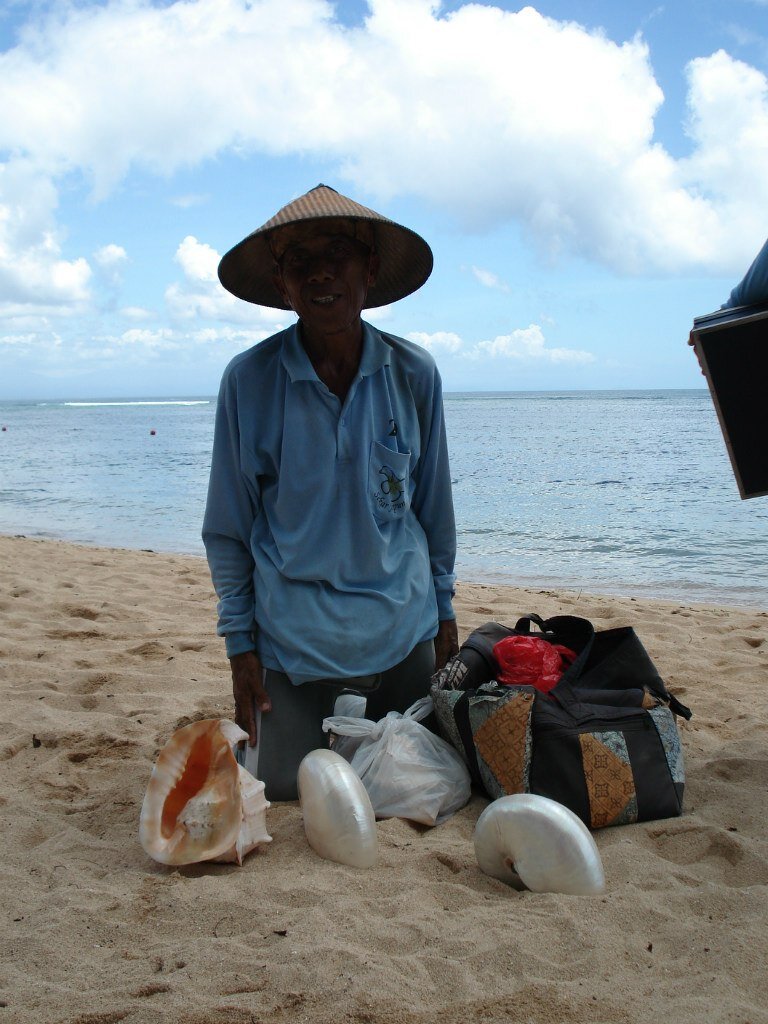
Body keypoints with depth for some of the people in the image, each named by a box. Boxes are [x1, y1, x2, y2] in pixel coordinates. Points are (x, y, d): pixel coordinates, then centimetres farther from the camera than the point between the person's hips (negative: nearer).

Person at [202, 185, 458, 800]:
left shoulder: (414, 374, -6)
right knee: (282, 791, 4)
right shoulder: (248, 380, -10)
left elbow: (433, 504, 5)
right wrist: (240, 644, -2)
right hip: (292, 638, -2)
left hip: (403, 630, 2)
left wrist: (443, 609, 9)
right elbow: (228, 527, -3)